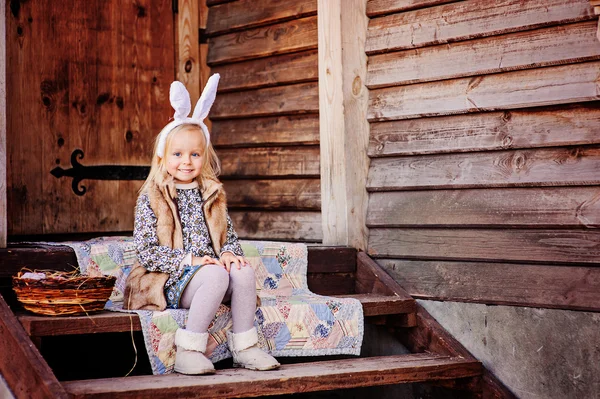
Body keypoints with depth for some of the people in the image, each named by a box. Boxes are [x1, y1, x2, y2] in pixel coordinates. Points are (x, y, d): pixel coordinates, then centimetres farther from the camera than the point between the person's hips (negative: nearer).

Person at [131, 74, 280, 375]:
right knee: (216, 275, -34)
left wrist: (229, 253, -6)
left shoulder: (211, 194, 16)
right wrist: (188, 259, -17)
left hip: (212, 270, 5)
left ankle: (244, 347, -17)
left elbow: (229, 235, 18)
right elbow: (146, 252, -7)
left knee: (243, 271, -27)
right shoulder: (151, 198, 0)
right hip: (173, 282, -5)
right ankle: (188, 351, -29)